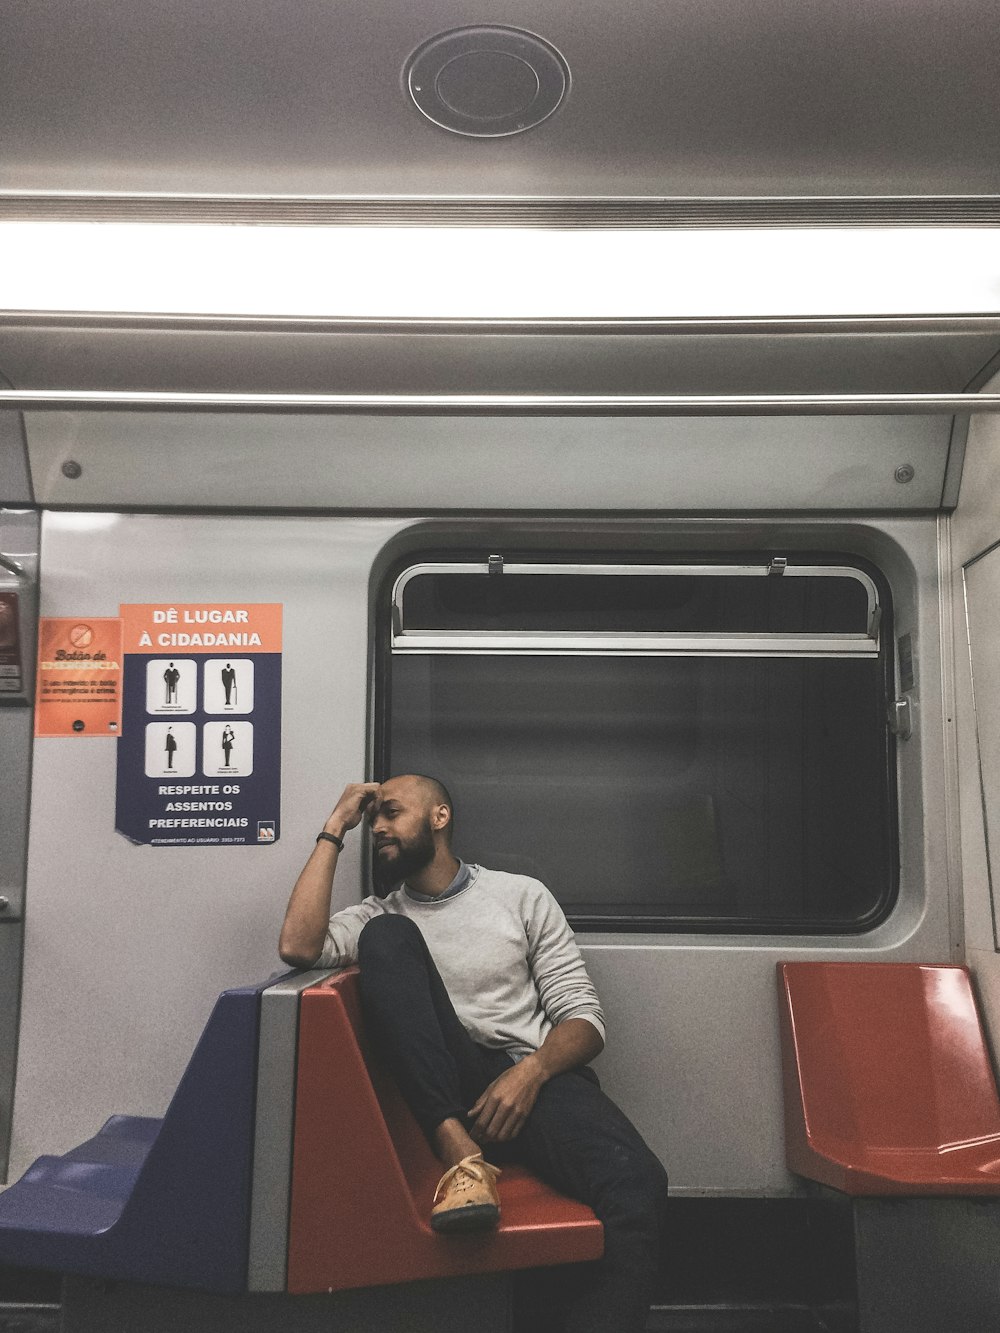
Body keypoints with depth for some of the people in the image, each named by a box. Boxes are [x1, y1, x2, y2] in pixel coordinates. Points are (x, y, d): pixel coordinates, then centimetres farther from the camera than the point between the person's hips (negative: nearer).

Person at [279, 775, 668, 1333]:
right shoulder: (382, 914, 16)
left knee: (638, 1185, -34)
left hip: (533, 1079, -1)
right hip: (440, 1093, 2)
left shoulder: (522, 895, 13)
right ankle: (462, 1156, -28)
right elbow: (297, 947, -5)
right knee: (387, 936, -22)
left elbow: (584, 1017, 7)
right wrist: (335, 829, 3)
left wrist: (531, 1071, -15)